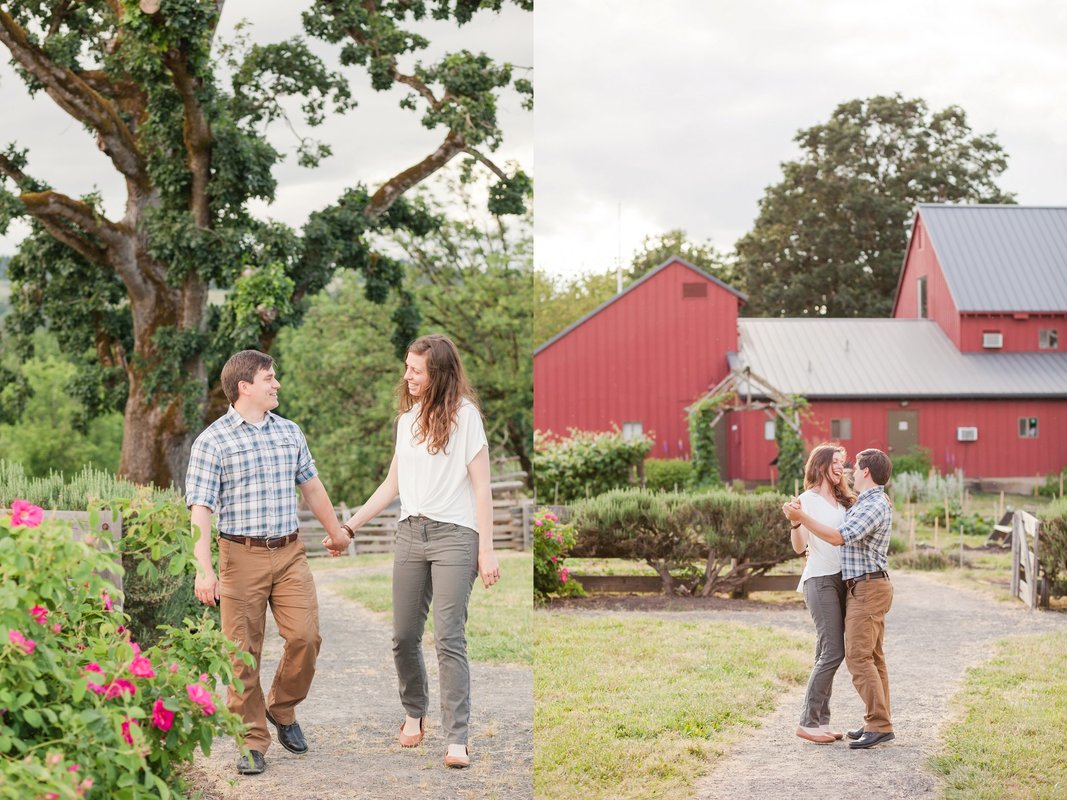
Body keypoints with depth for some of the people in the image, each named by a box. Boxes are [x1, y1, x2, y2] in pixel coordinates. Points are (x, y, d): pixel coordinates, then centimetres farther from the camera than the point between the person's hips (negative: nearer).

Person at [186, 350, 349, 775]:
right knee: (244, 653, -1)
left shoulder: (289, 432, 12)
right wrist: (204, 570, -20)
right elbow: (199, 511, -11)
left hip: (289, 553, 4)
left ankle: (282, 710, 20)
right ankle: (253, 742, 10)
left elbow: (311, 485, 25)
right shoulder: (212, 442, -6)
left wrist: (334, 529, 33)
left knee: (305, 636, -6)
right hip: (242, 556, -4)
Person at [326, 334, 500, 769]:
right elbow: (393, 484, 20)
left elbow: (481, 487, -6)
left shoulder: (464, 414, -4)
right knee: (404, 636, 7)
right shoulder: (407, 418, 15)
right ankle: (414, 713, 29)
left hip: (454, 535, -6)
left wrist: (486, 550, -10)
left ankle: (456, 739, -9)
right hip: (410, 533, 6)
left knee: (449, 638, -11)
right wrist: (350, 527, 16)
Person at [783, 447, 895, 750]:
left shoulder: (875, 505, -18)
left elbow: (839, 537, -27)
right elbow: (848, 536, 32)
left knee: (858, 656, -12)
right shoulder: (866, 503, 16)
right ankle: (877, 722, 13)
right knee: (872, 657, 10)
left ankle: (879, 725, -13)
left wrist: (801, 517, -25)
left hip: (867, 588, -11)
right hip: (864, 587, 11)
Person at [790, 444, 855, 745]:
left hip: (841, 580, 7)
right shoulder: (808, 499, -6)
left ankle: (821, 720, 9)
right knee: (833, 651, -12)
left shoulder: (842, 501, 17)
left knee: (827, 653, 6)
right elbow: (800, 547, -11)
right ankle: (807, 722, -8)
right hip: (820, 581, -7)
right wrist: (795, 521, -30)